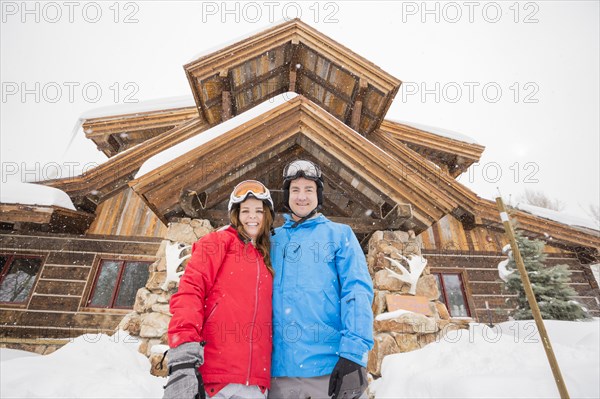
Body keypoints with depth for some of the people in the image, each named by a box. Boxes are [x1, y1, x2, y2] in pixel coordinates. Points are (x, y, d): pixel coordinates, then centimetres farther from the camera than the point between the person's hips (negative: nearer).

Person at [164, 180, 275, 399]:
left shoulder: (265, 259, 16)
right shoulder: (219, 241, 2)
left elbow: (265, 317, 16)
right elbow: (190, 291, -10)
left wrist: (263, 377, 13)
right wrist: (184, 358, -22)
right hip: (214, 376, -4)